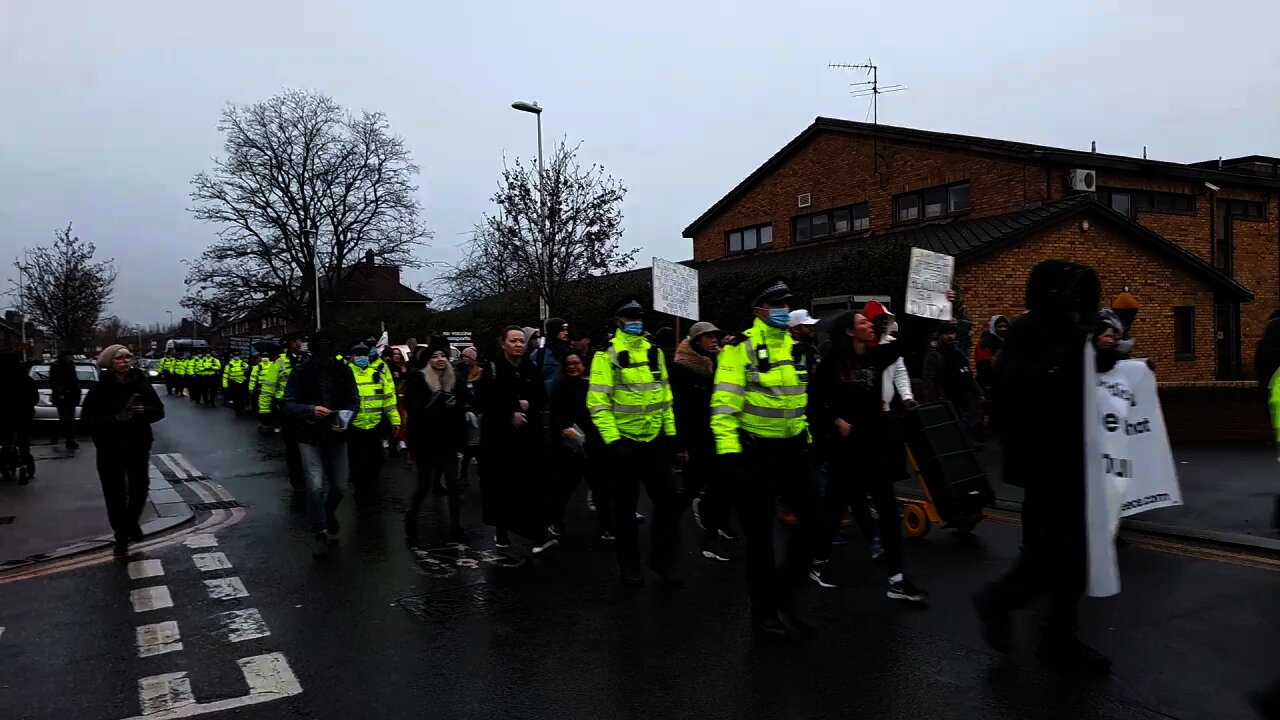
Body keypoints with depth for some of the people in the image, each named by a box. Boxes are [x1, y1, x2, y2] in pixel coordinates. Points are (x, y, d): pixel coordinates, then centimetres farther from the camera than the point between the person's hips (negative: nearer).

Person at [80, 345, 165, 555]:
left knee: (140, 489, 6)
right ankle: (121, 536, 18)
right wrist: (115, 418, -24)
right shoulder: (100, 388, -7)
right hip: (110, 449, -2)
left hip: (139, 447, 2)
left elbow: (159, 410, 3)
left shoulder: (141, 384, 1)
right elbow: (87, 417, -10)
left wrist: (145, 411, -18)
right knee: (115, 495, 2)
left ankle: (132, 521, 35)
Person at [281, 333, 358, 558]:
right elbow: (287, 405, -9)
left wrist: (345, 419, -20)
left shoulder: (343, 370, -1)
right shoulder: (300, 372, -7)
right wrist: (311, 410, -27)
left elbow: (354, 401, 1)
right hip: (309, 438, -3)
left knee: (339, 485, 10)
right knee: (315, 486, -11)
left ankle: (328, 512, 43)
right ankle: (321, 533, 5)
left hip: (336, 436, 3)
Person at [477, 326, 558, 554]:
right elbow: (483, 401, -9)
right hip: (499, 436, -2)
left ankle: (538, 536, -10)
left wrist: (528, 405, -11)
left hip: (529, 435, 3)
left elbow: (542, 399, 10)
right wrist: (510, 415, -15)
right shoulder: (492, 370, -4)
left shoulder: (532, 370, 8)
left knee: (533, 484, -6)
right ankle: (501, 531, 23)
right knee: (501, 484, 5)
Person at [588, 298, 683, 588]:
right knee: (625, 506, 7)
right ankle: (628, 564, 22)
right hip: (624, 442, -5)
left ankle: (663, 560, 19)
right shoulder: (608, 354, -8)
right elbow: (597, 401, -13)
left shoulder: (654, 351, 10)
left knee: (668, 498, 4)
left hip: (655, 440, 5)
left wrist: (671, 432, 12)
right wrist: (612, 440, -18)